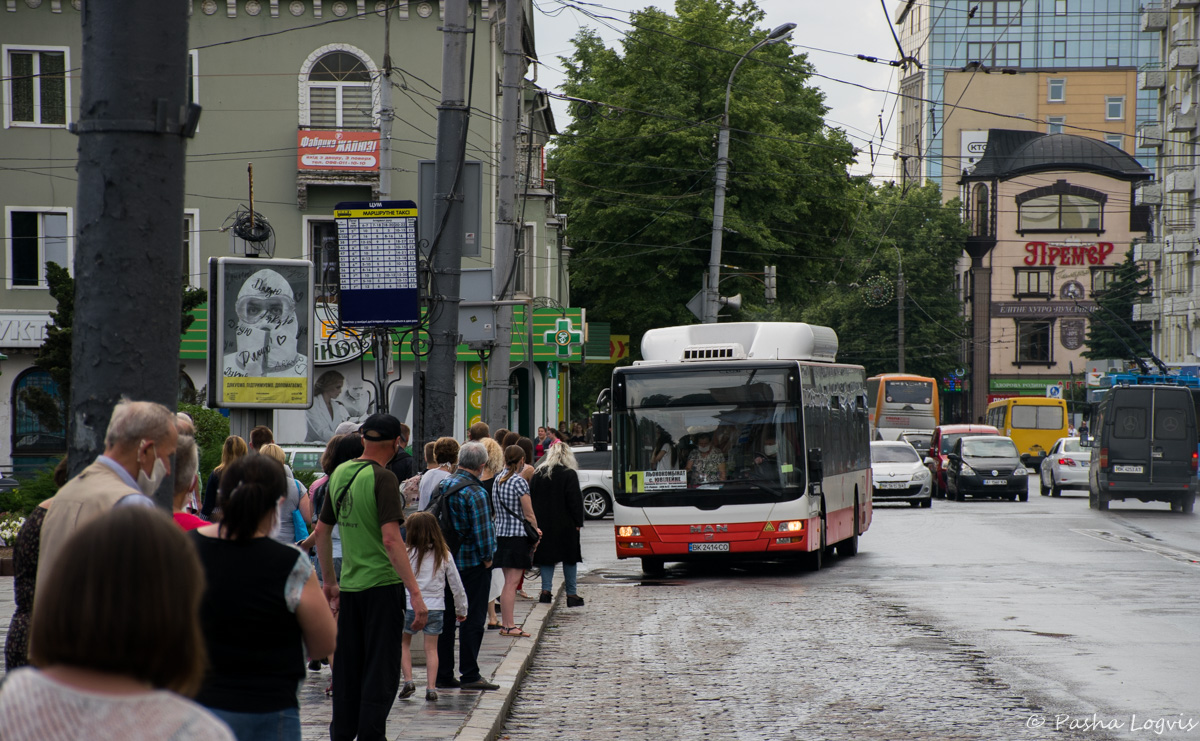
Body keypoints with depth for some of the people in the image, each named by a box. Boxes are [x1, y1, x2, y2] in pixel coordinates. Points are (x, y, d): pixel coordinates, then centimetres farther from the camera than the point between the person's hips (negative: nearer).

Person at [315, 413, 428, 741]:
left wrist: (329, 581, 27)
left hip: (349, 586, 7)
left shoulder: (340, 473, 8)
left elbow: (322, 530, 16)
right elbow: (391, 540, -22)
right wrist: (415, 593, -23)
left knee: (346, 672, 15)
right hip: (382, 584, -7)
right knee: (380, 673, -1)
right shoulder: (383, 479, -14)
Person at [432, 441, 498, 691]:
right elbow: (482, 529, -19)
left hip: (446, 558, 7)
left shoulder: (443, 485, 5)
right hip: (472, 562, -7)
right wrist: (487, 556, -6)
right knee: (472, 618, -1)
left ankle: (443, 673, 16)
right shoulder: (474, 492, -18)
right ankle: (469, 675, 1)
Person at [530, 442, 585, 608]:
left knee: (547, 557, 9)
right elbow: (575, 500, -11)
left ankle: (546, 590, -1)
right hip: (565, 525, -3)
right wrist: (578, 522, -4)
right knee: (569, 557, 6)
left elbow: (530, 498, 7)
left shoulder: (538, 474, 4)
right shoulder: (569, 474, -9)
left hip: (543, 524, 3)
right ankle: (571, 594, 7)